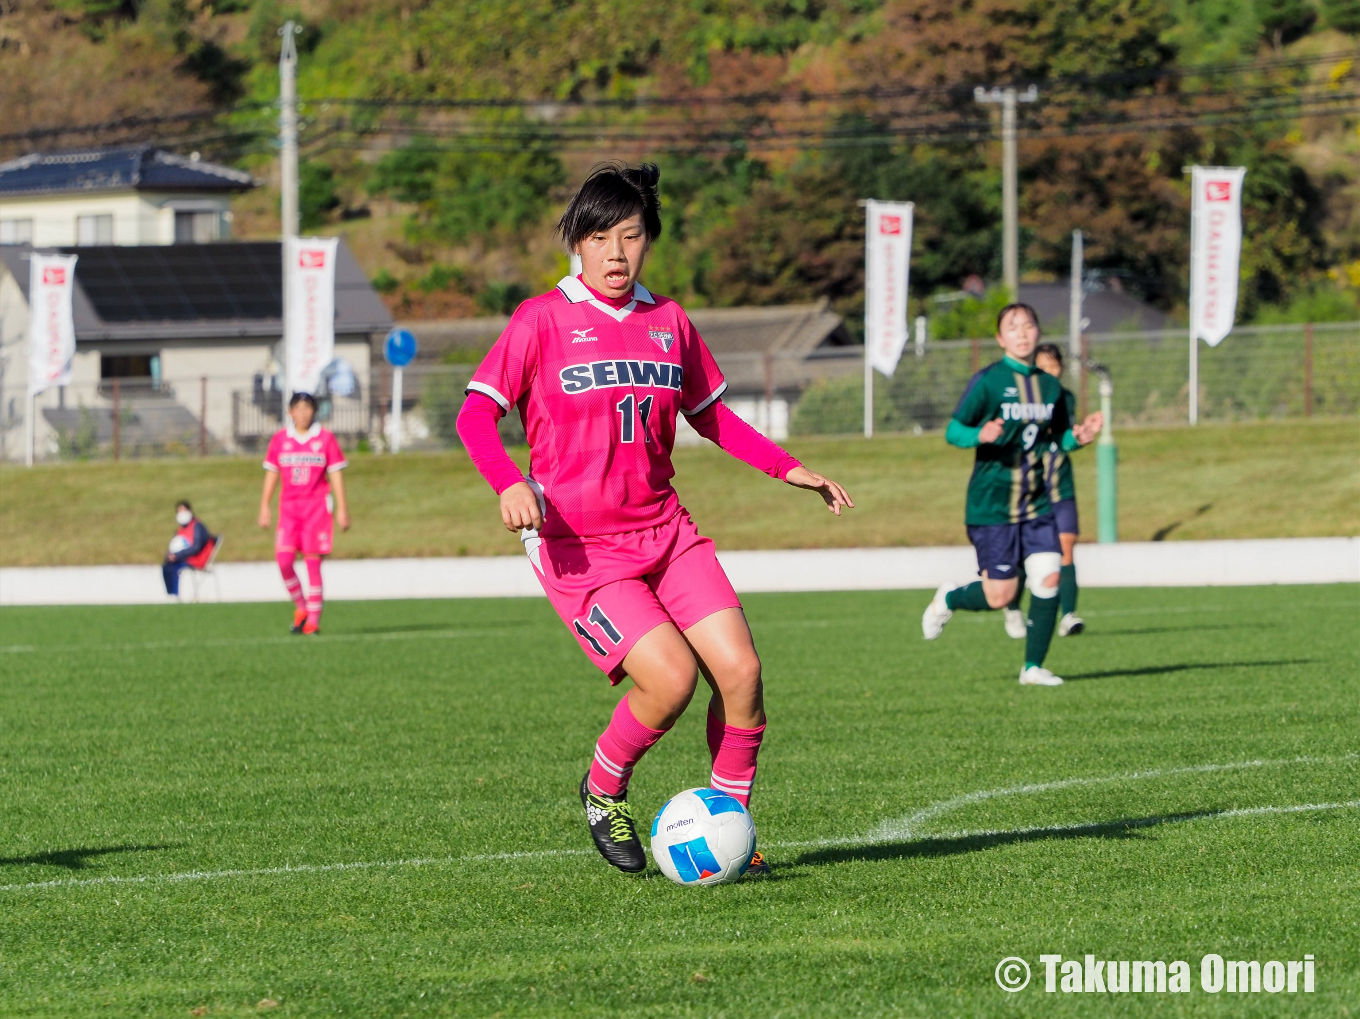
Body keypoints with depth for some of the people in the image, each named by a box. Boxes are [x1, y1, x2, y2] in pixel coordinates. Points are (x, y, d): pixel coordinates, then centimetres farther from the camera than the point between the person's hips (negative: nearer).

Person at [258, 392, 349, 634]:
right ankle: (300, 607, 7)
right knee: (284, 559, -13)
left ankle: (313, 620, -1)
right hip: (289, 506, 2)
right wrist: (264, 506, 7)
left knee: (313, 562, -5)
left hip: (317, 505, -2)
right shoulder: (280, 439, 7)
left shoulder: (325, 439, 2)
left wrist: (342, 510, 0)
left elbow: (336, 475, 4)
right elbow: (271, 474, 12)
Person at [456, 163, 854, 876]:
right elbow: (476, 411, -9)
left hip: (664, 533, 5)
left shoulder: (669, 322, 10)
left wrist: (788, 469, 15)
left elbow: (710, 414, 24)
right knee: (671, 677, -21)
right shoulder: (542, 320, -5)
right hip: (578, 545, -5)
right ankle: (604, 792, 8)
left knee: (739, 669, -10)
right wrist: (509, 483, -27)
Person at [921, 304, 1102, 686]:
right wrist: (979, 436, -29)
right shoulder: (988, 381, -7)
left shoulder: (1050, 386, 9)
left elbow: (1060, 437, 19)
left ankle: (1033, 667, 4)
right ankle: (947, 600, 28)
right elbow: (953, 431, -8)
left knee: (1049, 576, -10)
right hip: (991, 506, -5)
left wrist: (1078, 437, -4)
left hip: (1037, 504, 5)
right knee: (999, 595, -5)